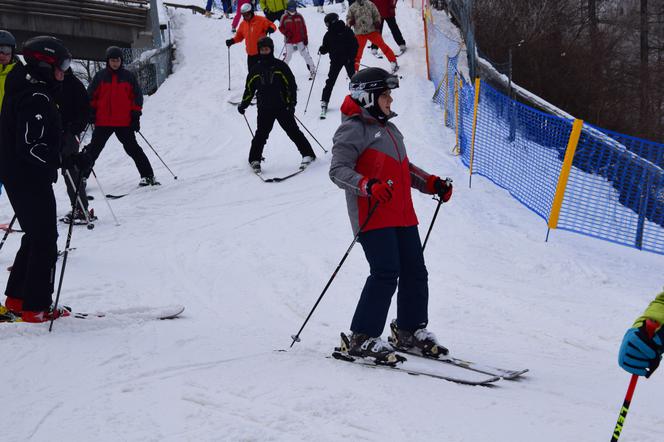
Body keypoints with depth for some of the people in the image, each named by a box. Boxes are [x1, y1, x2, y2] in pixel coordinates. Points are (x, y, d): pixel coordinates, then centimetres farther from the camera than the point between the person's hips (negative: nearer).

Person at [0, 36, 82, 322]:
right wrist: (69, 160, -24)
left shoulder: (24, 92, 13)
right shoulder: (37, 99, -20)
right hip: (32, 181, -10)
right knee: (45, 241, -3)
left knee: (36, 237, 19)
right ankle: (36, 307, 1)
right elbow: (31, 146, -26)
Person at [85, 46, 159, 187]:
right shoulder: (100, 76, 5)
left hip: (124, 122, -1)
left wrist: (136, 115, 0)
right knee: (93, 149, 7)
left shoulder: (128, 76, 4)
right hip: (103, 122, 1)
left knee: (133, 148, -3)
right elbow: (90, 96, 11)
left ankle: (148, 175, -1)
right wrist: (91, 112, 1)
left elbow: (137, 96, 7)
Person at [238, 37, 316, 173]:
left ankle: (308, 155, 4)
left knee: (293, 131, -3)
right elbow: (249, 89, 19)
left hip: (282, 107, -2)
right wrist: (243, 105, 15)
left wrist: (292, 103, -9)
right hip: (264, 109, 2)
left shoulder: (280, 66, 0)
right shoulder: (256, 69, 9)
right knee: (261, 135, -2)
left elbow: (291, 85, -1)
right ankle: (254, 159, 11)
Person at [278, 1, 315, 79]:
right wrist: (286, 33, -14)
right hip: (289, 41, -1)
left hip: (300, 40, 1)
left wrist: (305, 38, 1)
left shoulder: (299, 16, 0)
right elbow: (281, 28, 4)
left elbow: (304, 28, 4)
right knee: (288, 56, -1)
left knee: (305, 54, 0)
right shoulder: (284, 17, -3)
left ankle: (312, 70, 5)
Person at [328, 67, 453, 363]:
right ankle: (362, 338, -9)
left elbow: (404, 168, 33)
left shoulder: (389, 129, 24)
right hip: (372, 217, -9)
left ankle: (411, 330, 25)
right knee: (386, 273, -17)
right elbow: (338, 170, -16)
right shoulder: (353, 130, -6)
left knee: (415, 271, 9)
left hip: (402, 215, 9)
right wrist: (368, 187, -32)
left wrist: (431, 184, 18)